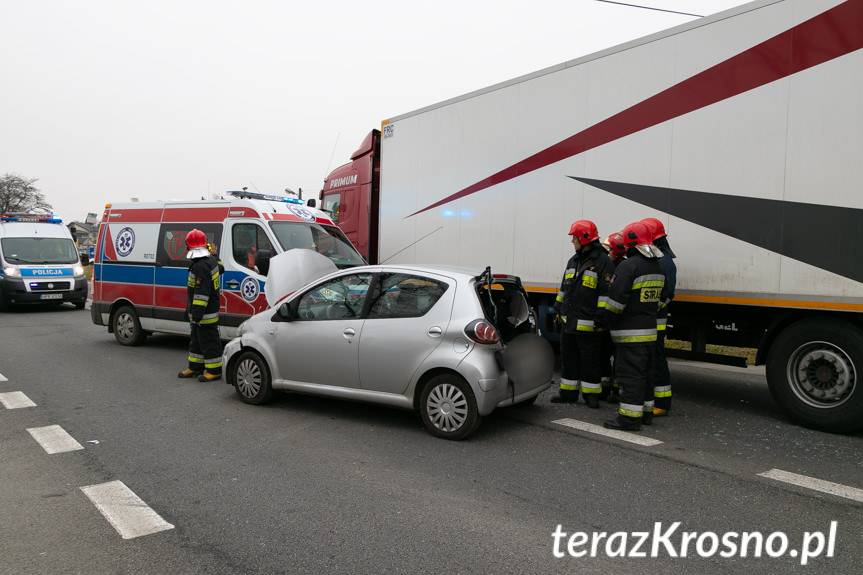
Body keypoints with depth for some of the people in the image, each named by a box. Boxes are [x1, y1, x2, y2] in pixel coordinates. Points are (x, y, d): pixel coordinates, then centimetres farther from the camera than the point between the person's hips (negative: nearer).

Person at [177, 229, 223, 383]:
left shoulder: (201, 267, -23)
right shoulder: (211, 259, 8)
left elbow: (201, 293, -27)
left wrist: (197, 312, -25)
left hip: (205, 314, -10)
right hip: (209, 311, 10)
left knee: (208, 341, -1)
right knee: (197, 340, 20)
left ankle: (214, 370, 7)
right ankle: (195, 367, 30)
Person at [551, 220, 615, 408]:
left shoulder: (602, 262, -10)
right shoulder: (573, 261, 15)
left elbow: (607, 293, -14)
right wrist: (558, 310, 20)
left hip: (587, 324, -8)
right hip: (568, 321, 8)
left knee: (590, 361, 2)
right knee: (568, 359, 14)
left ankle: (591, 394, 13)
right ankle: (568, 393, 23)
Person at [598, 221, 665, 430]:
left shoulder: (629, 266, -15)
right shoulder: (657, 268, 14)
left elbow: (616, 299, -19)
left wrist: (602, 318, -9)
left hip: (630, 332, -9)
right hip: (650, 330, 9)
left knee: (630, 375, -6)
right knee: (644, 373, 18)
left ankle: (630, 417, -4)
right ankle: (646, 411, 26)